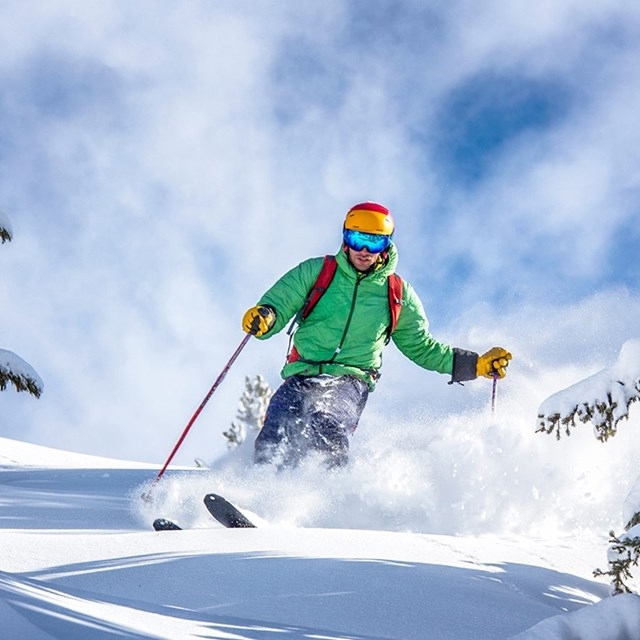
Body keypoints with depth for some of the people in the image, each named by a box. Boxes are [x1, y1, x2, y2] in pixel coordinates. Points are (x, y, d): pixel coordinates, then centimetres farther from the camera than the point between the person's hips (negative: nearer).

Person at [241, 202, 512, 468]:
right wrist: (264, 317, -20)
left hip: (350, 383, -1)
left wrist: (476, 364, 15)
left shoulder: (398, 295, 13)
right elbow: (277, 305, 6)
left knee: (327, 427, -34)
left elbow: (421, 347, 23)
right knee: (272, 445, -23)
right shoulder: (316, 272, 9)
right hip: (302, 376, 1)